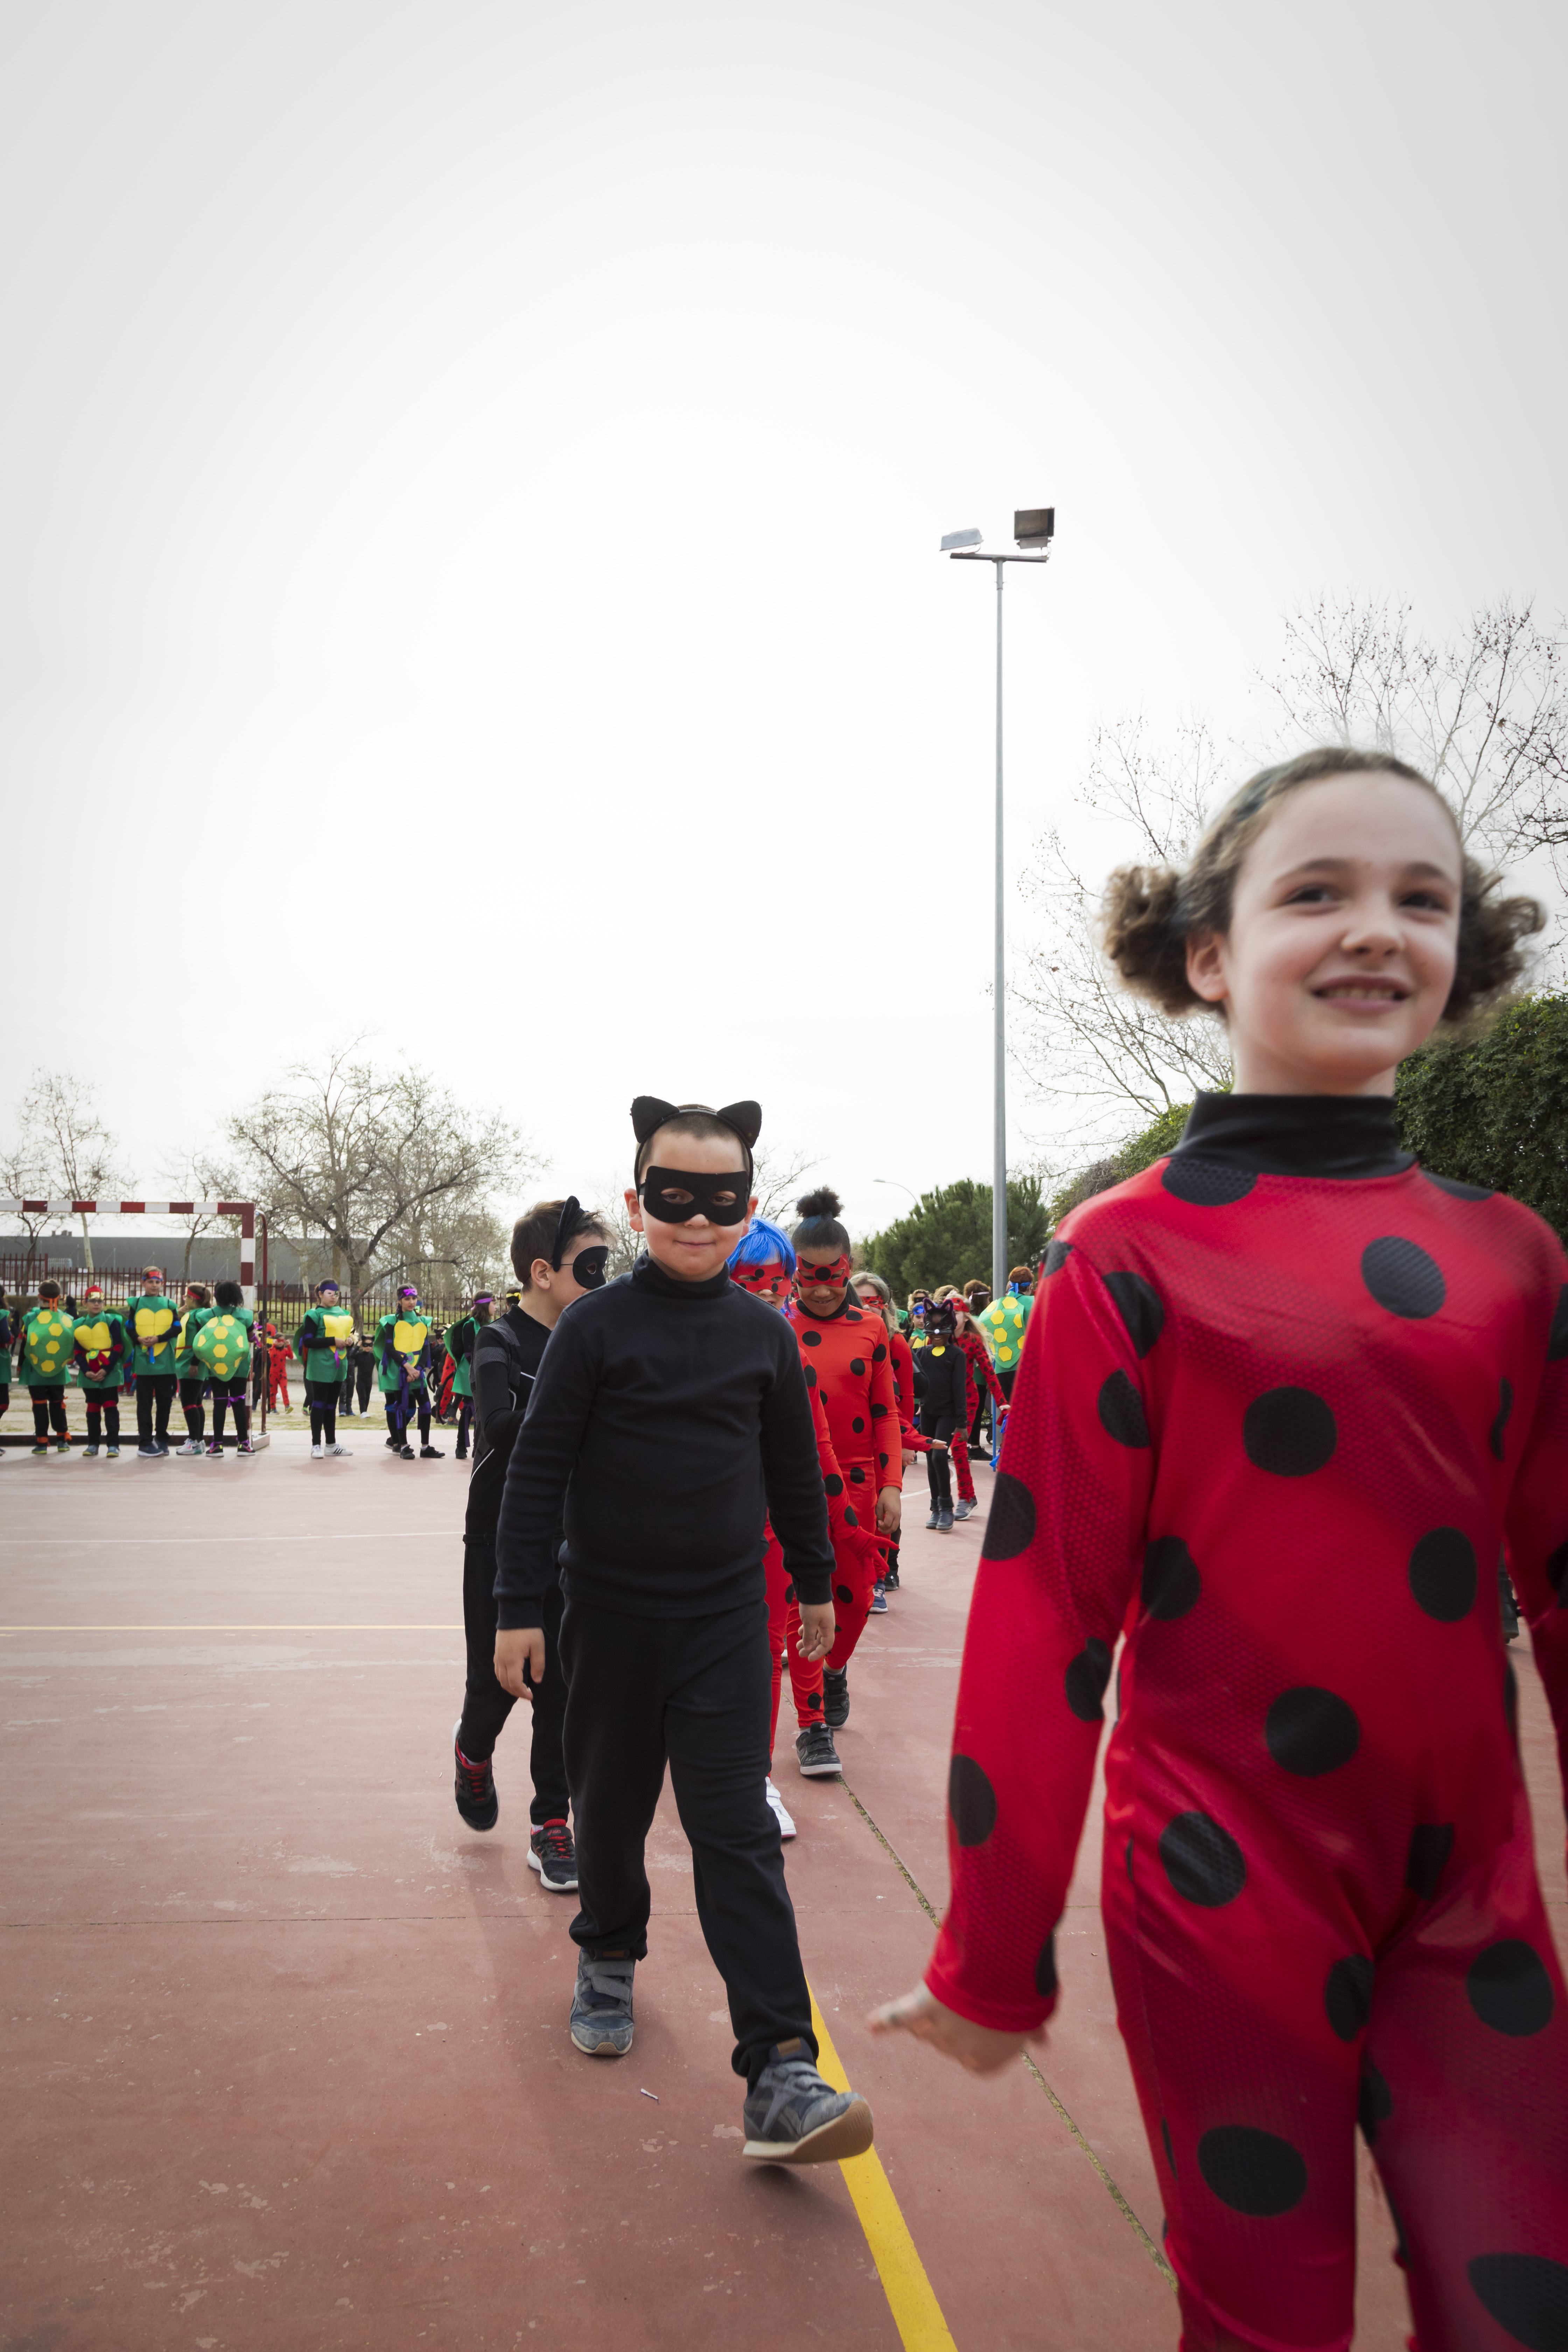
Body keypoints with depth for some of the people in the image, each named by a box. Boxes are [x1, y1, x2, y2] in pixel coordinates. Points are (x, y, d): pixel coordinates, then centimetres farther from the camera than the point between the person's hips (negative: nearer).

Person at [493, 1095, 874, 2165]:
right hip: (610, 1612, 0)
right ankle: (610, 1959, 44)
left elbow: (794, 1470, 12)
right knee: (611, 1807, 16)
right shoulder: (597, 1326, -7)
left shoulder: (764, 1334, 0)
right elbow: (539, 1470, -6)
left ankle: (782, 2076, -4)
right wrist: (520, 1608, -8)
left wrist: (817, 1582, 19)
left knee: (738, 1834, -5)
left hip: (726, 1619, 1)